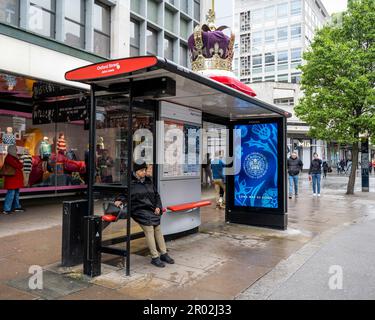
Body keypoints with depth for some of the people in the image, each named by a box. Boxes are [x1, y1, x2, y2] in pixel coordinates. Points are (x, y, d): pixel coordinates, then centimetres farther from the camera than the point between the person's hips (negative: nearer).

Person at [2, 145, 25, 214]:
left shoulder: (14, 157, 17)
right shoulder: (9, 158, -13)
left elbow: (19, 165, 17)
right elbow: (18, 166, -17)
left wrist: (19, 165, -3)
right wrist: (20, 164, 2)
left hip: (16, 179, 10)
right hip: (12, 179, -10)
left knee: (16, 193, 14)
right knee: (11, 193, -10)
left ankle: (17, 207, 23)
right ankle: (6, 209, -8)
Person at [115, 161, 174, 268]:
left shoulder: (148, 181, 16)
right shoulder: (131, 183, -1)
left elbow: (156, 195, 23)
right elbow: (123, 194, 3)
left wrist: (158, 206, 11)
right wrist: (120, 200, -20)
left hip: (151, 210, 6)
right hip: (139, 210, -5)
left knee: (158, 229, -1)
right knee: (149, 230, -17)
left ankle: (164, 254, 13)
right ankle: (154, 257, -10)